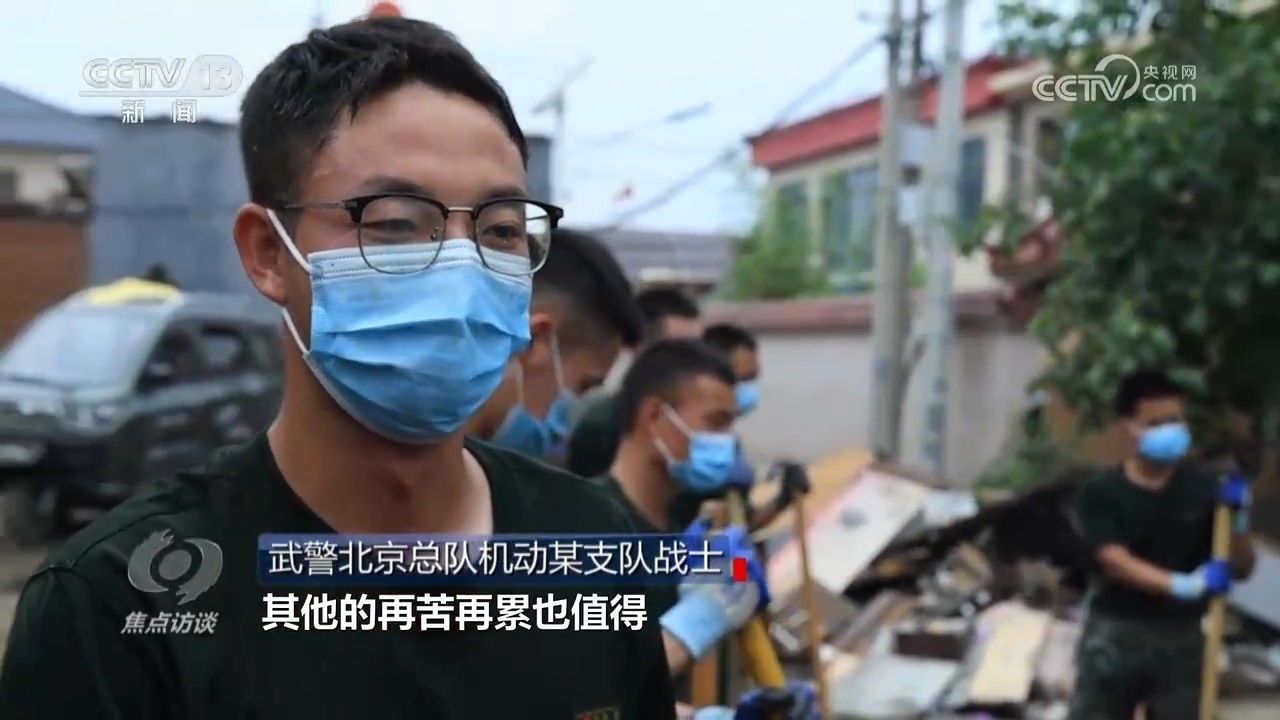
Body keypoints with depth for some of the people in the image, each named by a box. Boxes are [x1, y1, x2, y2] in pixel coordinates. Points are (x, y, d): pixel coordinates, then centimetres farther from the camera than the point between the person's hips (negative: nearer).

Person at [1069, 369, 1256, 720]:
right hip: (1113, 633, -2)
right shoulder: (1101, 492, -8)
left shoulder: (1203, 488, -3)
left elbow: (1242, 568, -2)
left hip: (1179, 636, 2)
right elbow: (1116, 563, -18)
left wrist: (1237, 519, -20)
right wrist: (1184, 584, -31)